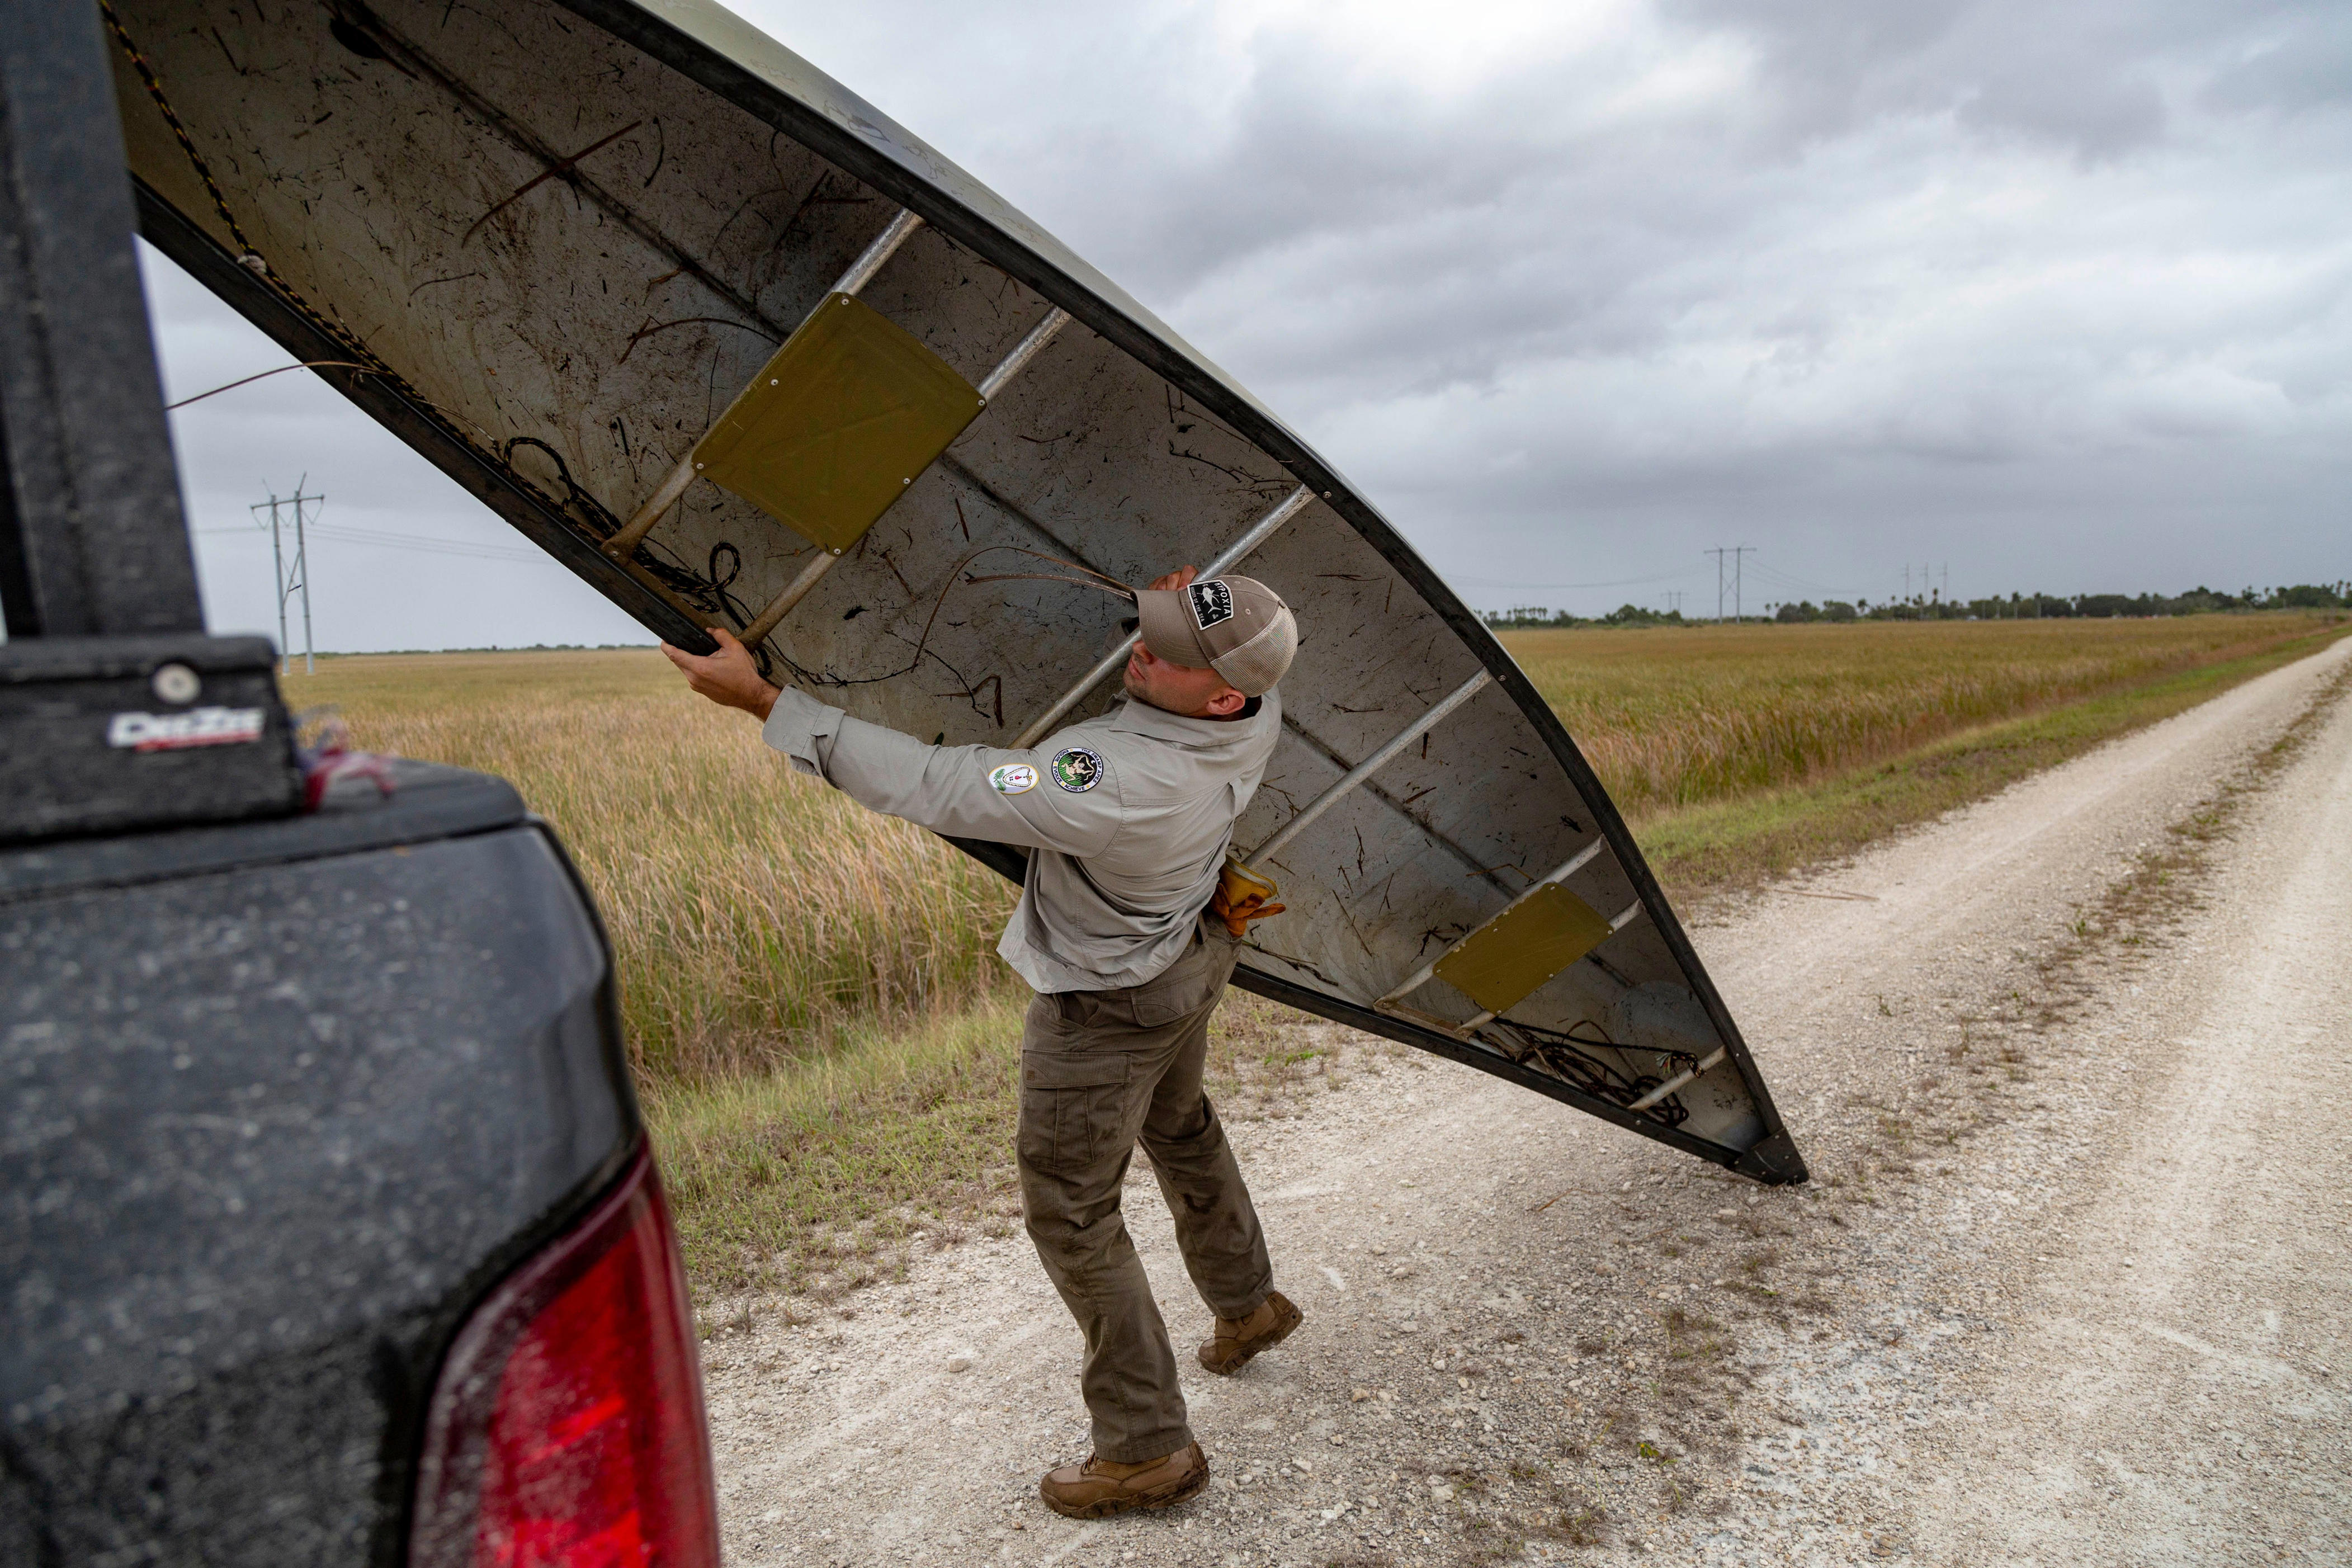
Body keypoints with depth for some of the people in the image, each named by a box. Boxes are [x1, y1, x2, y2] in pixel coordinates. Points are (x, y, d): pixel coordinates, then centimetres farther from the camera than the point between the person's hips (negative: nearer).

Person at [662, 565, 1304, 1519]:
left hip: (1103, 1009, -9)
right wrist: (1184, 612, -7)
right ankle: (1248, 1307, 55)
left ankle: (1146, 1449, 20)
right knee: (1180, 1131, 31)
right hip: (1189, 964, 9)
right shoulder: (1256, 718, -19)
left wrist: (762, 700, -35)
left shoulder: (1114, 783, -43)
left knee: (1071, 1214, 7)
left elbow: (934, 788, -39)